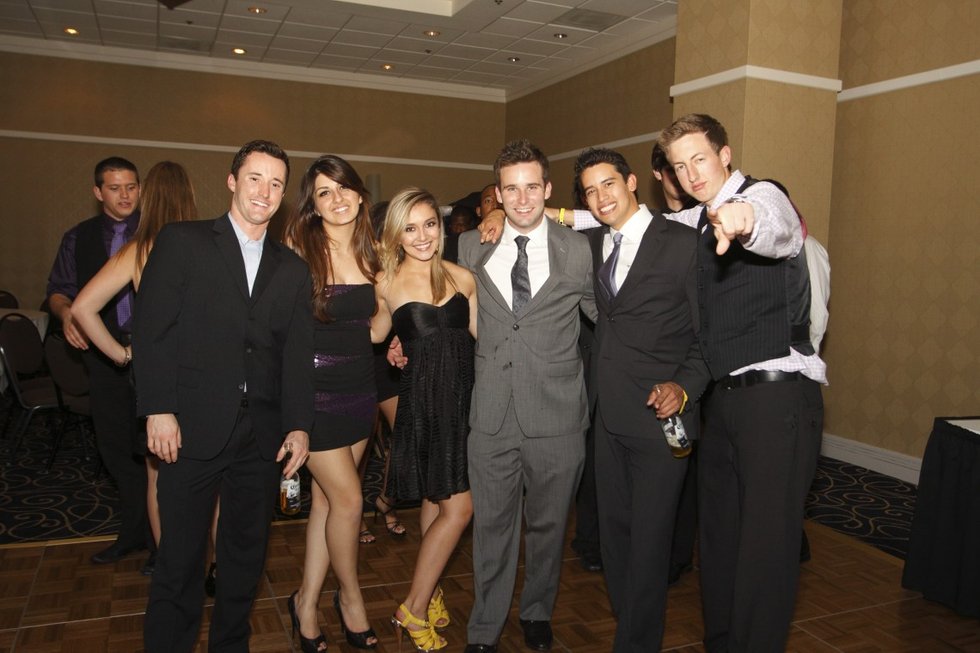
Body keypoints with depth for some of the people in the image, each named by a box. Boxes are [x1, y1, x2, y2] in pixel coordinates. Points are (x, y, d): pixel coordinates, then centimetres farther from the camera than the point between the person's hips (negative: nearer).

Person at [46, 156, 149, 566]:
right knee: (115, 444, 12)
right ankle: (135, 531, 27)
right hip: (105, 354, 4)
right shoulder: (79, 238, 12)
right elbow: (58, 289, 15)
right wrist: (64, 311, -7)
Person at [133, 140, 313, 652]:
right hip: (194, 429, -3)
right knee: (180, 559, 5)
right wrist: (158, 410, -11)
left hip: (263, 434, 4)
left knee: (246, 556, 14)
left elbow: (297, 353, 9)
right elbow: (152, 329, -4)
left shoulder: (293, 269, 13)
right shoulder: (181, 241, 2)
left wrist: (299, 425, 1)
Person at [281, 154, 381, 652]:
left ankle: (307, 603, 27)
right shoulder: (300, 250, -10)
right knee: (349, 499, -1)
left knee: (326, 499, 12)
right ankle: (351, 598, 23)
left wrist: (387, 338, 3)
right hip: (316, 390, -5)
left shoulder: (369, 253, 6)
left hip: (360, 388, 5)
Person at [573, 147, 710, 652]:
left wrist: (684, 387, -21)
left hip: (658, 415, -6)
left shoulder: (683, 242, -8)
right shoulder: (592, 244, 10)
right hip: (607, 414, 6)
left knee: (648, 538, 3)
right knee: (614, 530, 16)